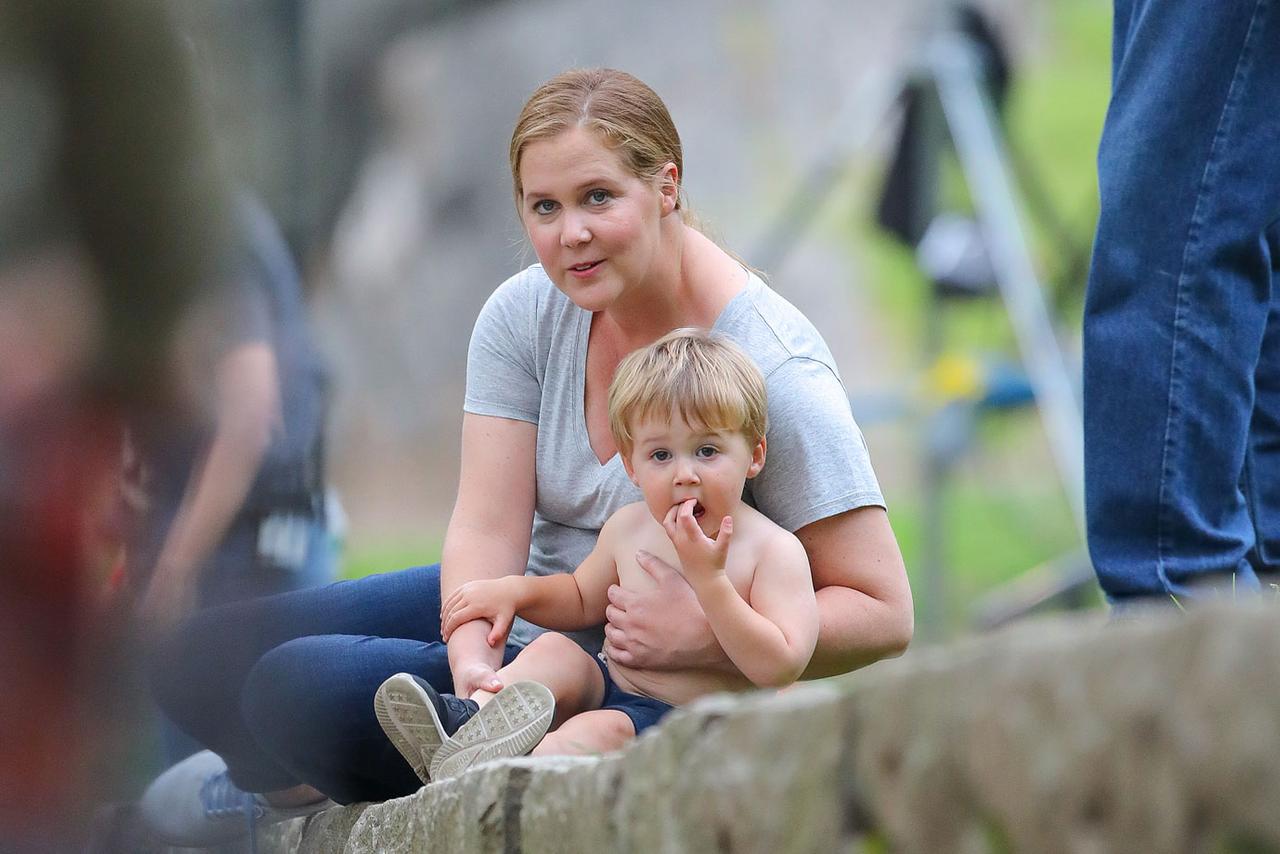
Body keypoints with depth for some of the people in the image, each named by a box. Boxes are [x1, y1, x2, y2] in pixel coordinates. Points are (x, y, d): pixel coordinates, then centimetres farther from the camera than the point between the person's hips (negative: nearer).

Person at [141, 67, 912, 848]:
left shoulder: (771, 371, -22)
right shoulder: (525, 315, -5)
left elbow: (882, 615, -21)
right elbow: (487, 526, -10)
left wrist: (706, 637, -34)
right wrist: (473, 659, -30)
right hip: (518, 612, 7)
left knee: (303, 690, -22)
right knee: (201, 663, -2)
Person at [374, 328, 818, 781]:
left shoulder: (773, 549, -12)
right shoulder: (628, 528, 7)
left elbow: (779, 667, -23)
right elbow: (583, 599, 27)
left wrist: (707, 578, -26)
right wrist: (515, 591, 7)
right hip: (611, 689, 7)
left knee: (598, 730, -31)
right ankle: (469, 720, -37)